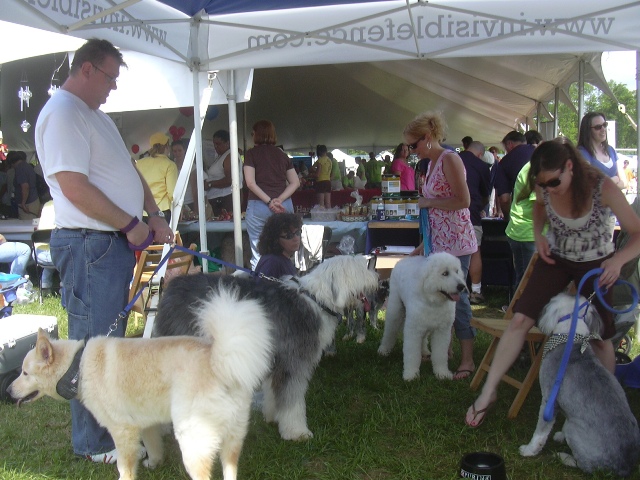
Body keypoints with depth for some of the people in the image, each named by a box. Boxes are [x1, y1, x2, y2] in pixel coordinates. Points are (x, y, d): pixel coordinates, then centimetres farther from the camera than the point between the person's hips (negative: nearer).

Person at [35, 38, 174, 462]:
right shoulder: (62, 113, -14)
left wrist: (155, 216, 10)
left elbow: (129, 170, 21)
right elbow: (75, 188, -22)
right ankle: (95, 443, 13)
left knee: (112, 337, 18)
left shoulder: (97, 115, 18)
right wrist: (131, 225, -14)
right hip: (89, 244, -10)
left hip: (116, 241, 10)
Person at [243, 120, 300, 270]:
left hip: (258, 206, -4)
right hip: (284, 206, 4)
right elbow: (295, 182, 7)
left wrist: (269, 201, -11)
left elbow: (251, 183, -9)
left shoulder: (251, 153, 2)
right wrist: (279, 200, -4)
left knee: (258, 254, 1)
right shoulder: (283, 155, 14)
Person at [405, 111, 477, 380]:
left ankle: (467, 360, 3)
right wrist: (423, 245, 20)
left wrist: (429, 202, -12)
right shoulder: (432, 164, 15)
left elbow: (463, 200, -21)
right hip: (438, 241, 9)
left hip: (455, 239, -9)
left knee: (456, 295, -6)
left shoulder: (449, 159, -11)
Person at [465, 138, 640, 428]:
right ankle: (488, 392, 0)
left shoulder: (602, 188, -28)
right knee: (520, 320, -9)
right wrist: (538, 235, -9)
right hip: (556, 257, 2)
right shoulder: (544, 188, -17)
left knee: (599, 338, 6)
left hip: (596, 265, -2)